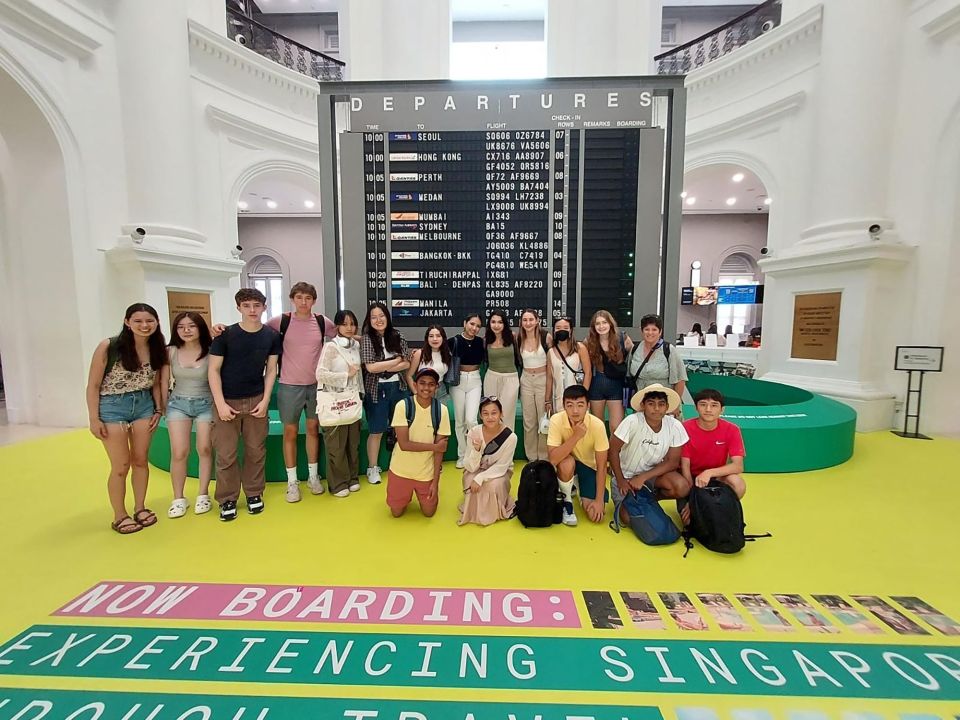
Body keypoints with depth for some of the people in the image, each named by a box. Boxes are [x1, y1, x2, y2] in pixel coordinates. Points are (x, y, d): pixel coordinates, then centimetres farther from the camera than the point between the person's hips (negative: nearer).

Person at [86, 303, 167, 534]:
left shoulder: (158, 349, -1)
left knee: (140, 461, 11)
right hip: (112, 407, -4)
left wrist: (158, 410, 2)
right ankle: (119, 517, 20)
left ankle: (140, 508, 28)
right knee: (121, 465, 2)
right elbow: (93, 385, -9)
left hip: (144, 406, 4)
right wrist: (94, 419, -11)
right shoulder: (108, 347, -14)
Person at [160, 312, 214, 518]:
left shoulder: (211, 352, -8)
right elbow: (164, 381, 5)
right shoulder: (170, 352, -3)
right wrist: (163, 407, 7)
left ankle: (203, 494, 17)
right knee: (179, 452, -3)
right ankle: (178, 498, 12)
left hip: (206, 404, -1)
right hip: (178, 404, 1)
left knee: (205, 449, 3)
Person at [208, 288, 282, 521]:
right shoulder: (225, 335, -8)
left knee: (256, 450, 7)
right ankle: (227, 499, 19)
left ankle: (254, 493, 24)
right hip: (227, 401, -1)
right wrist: (220, 403, -11)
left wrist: (265, 400, -3)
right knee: (225, 454, 3)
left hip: (256, 400, 2)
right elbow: (213, 370, -5)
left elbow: (271, 369, 4)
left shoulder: (272, 336, -2)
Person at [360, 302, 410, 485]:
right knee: (376, 431, 4)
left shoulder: (397, 336, 2)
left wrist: (384, 367, -14)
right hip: (376, 390, -3)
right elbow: (371, 367, -17)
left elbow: (407, 363, -1)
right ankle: (372, 468, 20)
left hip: (397, 388, 4)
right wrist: (396, 361, -10)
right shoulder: (366, 339, -8)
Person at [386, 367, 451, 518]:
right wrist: (434, 446, -18)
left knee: (429, 512, 13)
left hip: (426, 472, 1)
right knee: (396, 512, 13)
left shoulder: (441, 410, -14)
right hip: (401, 470, -1)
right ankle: (408, 493, 43)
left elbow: (440, 449, -9)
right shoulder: (403, 406, -19)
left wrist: (435, 481, -9)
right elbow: (404, 444, -22)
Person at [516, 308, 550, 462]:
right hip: (526, 381, 3)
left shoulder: (545, 336, -9)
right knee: (529, 420, 10)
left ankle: (544, 456, 18)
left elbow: (551, 361, -6)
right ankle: (531, 456, 23)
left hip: (543, 379, -3)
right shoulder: (518, 339, 0)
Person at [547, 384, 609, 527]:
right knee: (567, 463, -37)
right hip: (567, 463, 0)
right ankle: (566, 500, -6)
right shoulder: (557, 420, -27)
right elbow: (553, 459, -34)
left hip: (589, 466, 1)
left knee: (595, 515, -14)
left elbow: (602, 466, -18)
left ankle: (579, 486, 19)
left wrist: (599, 500, -20)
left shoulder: (597, 425, -26)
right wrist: (576, 436, -41)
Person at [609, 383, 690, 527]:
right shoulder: (632, 422, -26)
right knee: (629, 518, -17)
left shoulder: (675, 426, -16)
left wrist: (643, 478, -20)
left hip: (653, 473, 3)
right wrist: (621, 481, -15)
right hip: (626, 475, -3)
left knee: (682, 488, -24)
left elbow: (672, 462, -11)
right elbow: (613, 450, -17)